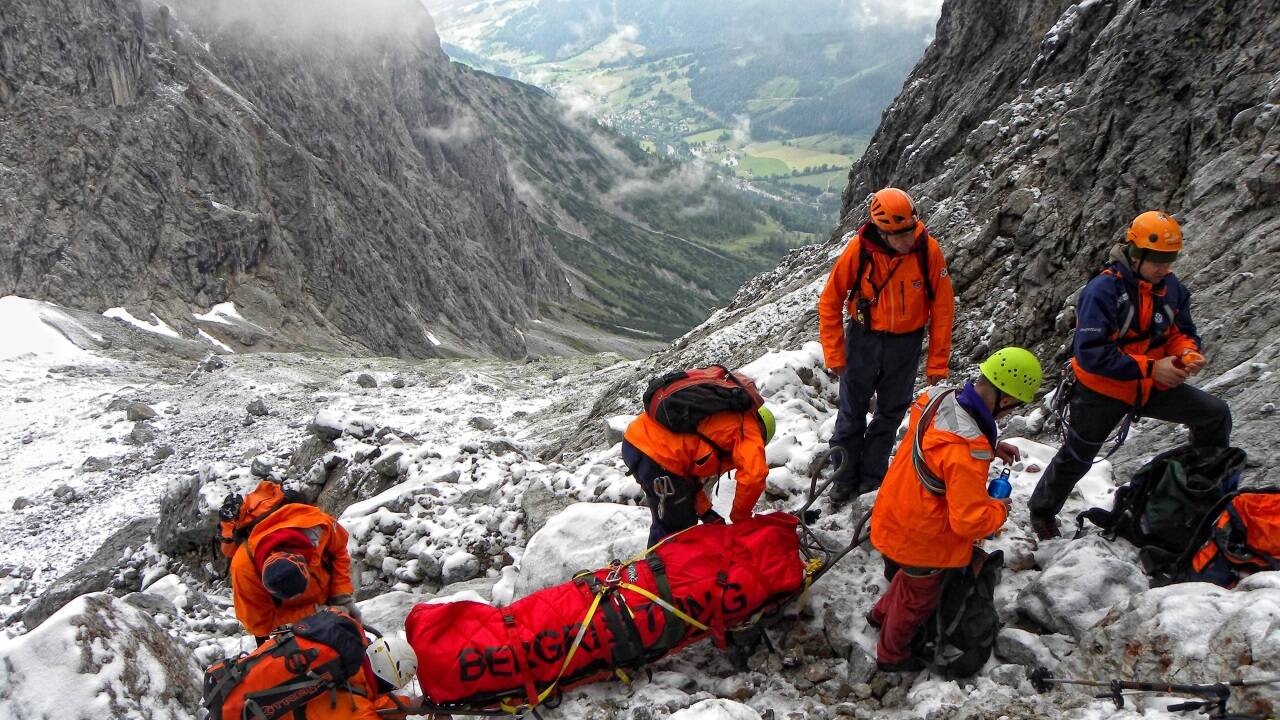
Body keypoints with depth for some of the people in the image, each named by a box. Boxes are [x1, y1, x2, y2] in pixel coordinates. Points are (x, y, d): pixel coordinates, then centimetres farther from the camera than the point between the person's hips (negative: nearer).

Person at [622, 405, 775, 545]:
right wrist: (739, 519, 6)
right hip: (657, 457, -9)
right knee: (678, 527, 9)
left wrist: (705, 512, 27)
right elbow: (753, 477, -10)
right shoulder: (747, 426, 5)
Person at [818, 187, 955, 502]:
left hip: (906, 343, 1)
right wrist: (834, 355, -8)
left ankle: (871, 477, 32)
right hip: (864, 338, -1)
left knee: (891, 413, 14)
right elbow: (830, 302, -9)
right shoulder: (859, 249, -21)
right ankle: (845, 479, 27)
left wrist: (937, 362, -5)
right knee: (852, 411, 9)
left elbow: (942, 307, -8)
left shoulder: (928, 249, -19)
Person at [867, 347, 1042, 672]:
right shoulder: (968, 452, -38)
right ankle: (892, 655, 45)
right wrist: (1000, 509, -11)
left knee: (905, 577, 36)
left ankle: (882, 614, 61)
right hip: (921, 539, -7)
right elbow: (970, 520, -30)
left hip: (893, 518, 7)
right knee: (919, 597, 22)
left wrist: (990, 447, 1)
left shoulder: (938, 399, -13)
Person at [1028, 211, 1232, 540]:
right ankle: (1042, 512, 34)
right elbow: (1091, 353, -31)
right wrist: (1151, 368, -32)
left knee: (1216, 414, -2)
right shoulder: (1102, 290, -25)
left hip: (1153, 387, 5)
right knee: (1075, 459, 10)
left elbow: (1181, 332, 8)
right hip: (1102, 391, -5)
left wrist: (1188, 354, -18)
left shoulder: (1172, 287, -4)